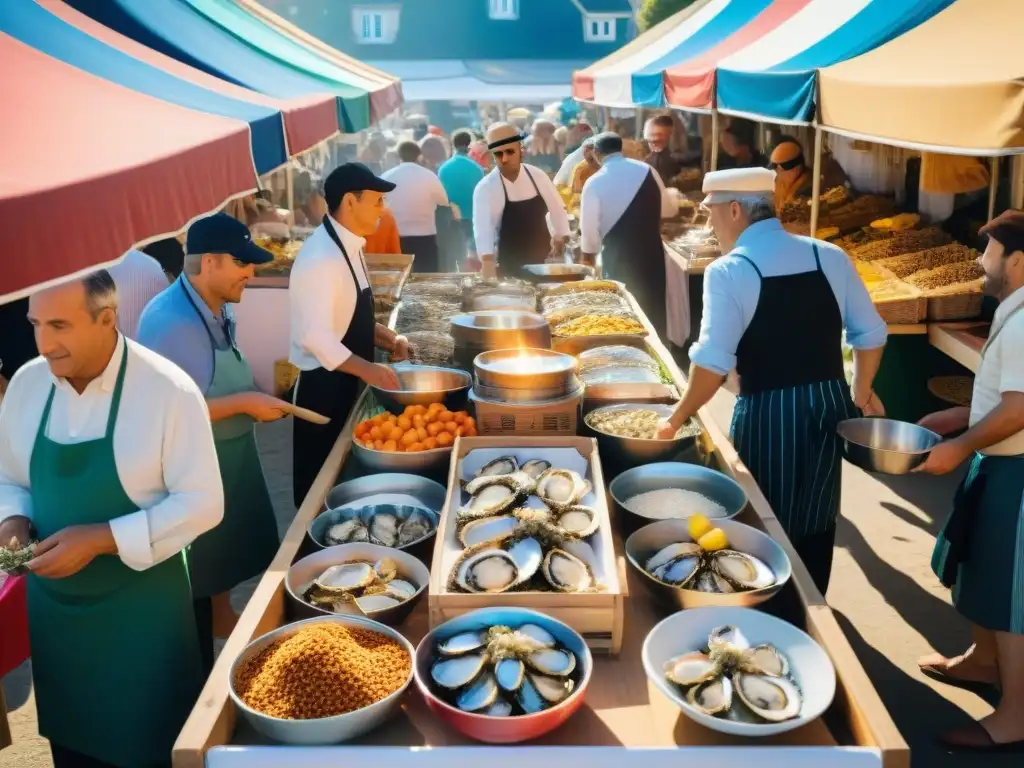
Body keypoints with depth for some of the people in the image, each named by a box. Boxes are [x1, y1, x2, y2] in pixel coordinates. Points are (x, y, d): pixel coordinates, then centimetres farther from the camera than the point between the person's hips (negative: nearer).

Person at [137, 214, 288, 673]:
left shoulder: (216, 309, 3)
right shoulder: (171, 322, -27)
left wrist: (252, 399, 3)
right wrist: (243, 403, -26)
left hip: (229, 458, 9)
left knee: (229, 547, 24)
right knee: (200, 565, 8)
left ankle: (222, 618, 46)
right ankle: (201, 665, 26)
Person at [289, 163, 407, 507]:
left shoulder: (348, 246, 8)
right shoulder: (322, 257, -23)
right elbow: (315, 337, -28)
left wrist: (388, 339, 5)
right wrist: (367, 369, -30)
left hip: (345, 383, 9)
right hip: (323, 387, -9)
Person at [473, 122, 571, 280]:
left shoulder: (538, 176, -2)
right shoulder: (485, 188, -13)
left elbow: (557, 209, 8)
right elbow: (482, 227, -23)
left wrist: (561, 238, -4)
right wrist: (487, 262, -37)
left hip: (543, 261, 3)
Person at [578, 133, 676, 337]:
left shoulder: (595, 183, -10)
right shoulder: (647, 170, -1)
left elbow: (589, 227, -6)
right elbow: (667, 209, 9)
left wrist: (589, 253, 12)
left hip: (618, 257, -3)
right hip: (651, 251, 3)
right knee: (654, 308, 15)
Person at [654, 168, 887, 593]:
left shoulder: (729, 271, -13)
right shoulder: (830, 256, 2)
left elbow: (713, 363, -19)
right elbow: (871, 334, 7)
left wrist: (677, 418, -8)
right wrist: (862, 390, 22)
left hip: (768, 414, -5)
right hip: (831, 405, 6)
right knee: (816, 518, 21)